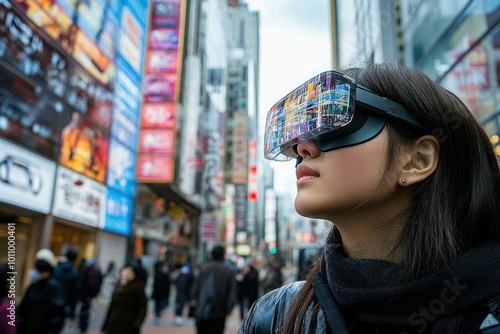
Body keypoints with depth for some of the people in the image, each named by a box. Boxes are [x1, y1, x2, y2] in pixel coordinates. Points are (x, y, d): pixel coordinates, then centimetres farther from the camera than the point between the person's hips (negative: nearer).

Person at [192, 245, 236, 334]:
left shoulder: (204, 268, -4)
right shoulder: (229, 271, -7)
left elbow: (197, 287, -2)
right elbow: (232, 293, -10)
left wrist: (195, 299, 13)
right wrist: (228, 309, -5)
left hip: (202, 312, 1)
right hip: (219, 313, -1)